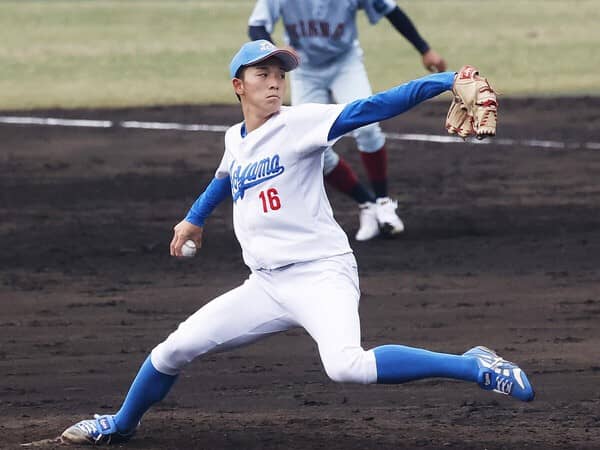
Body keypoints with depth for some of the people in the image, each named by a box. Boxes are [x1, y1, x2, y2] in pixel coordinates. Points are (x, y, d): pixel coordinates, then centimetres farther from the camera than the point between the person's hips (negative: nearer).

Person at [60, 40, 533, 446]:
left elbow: (371, 108, -23)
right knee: (174, 350, 8)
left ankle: (475, 367, -24)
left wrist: (447, 81, -35)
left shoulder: (299, 123, -11)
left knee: (347, 365, -33)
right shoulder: (235, 139, 10)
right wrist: (194, 218, 47)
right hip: (266, 284, 7)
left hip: (322, 275, -7)